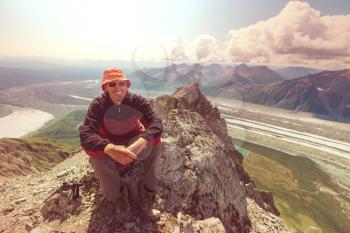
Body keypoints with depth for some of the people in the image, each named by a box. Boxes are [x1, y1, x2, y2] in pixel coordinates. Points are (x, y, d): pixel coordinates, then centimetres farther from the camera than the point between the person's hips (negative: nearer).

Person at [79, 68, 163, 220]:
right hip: (110, 149, 0)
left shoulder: (137, 100, -15)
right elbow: (85, 134, -30)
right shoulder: (98, 105, -18)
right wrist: (110, 149, -50)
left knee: (155, 141, -27)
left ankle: (147, 190, -13)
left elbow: (156, 122, -27)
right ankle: (118, 194, -5)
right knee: (95, 158, -32)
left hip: (134, 144, 1)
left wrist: (141, 142, -47)